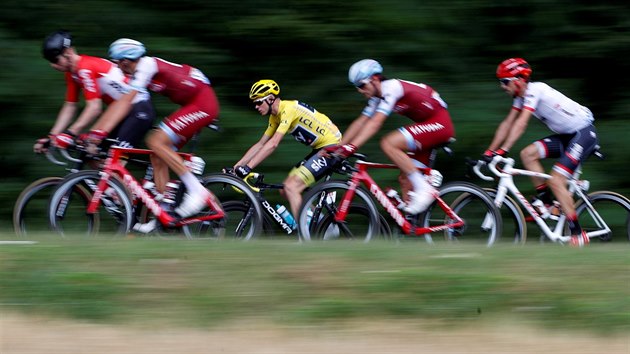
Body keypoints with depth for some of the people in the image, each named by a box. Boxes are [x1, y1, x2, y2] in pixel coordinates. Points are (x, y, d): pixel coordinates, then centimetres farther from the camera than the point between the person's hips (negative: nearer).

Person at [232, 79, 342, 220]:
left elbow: (273, 144, -28)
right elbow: (260, 145, 14)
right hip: (320, 149, 10)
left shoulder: (288, 109, -20)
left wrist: (247, 168, -30)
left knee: (291, 187, -17)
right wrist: (235, 167, 6)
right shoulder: (276, 116, 10)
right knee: (286, 190, 6)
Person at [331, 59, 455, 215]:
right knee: (405, 180, 3)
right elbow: (360, 123, 11)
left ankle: (423, 189, -21)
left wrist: (351, 147, -36)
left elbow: (375, 123, -29)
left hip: (439, 122, -10)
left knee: (388, 144, -24)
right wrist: (338, 147, 2)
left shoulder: (391, 88, -19)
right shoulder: (378, 96, 9)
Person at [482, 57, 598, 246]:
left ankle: (578, 235, -12)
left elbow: (520, 124, -30)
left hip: (583, 132, -9)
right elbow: (507, 124, 9)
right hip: (566, 135, 9)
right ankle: (546, 202, 2)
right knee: (527, 154, -4)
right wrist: (490, 151, 3)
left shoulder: (534, 90, -20)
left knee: (556, 181, -17)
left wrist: (502, 151, -35)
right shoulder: (521, 96, 7)